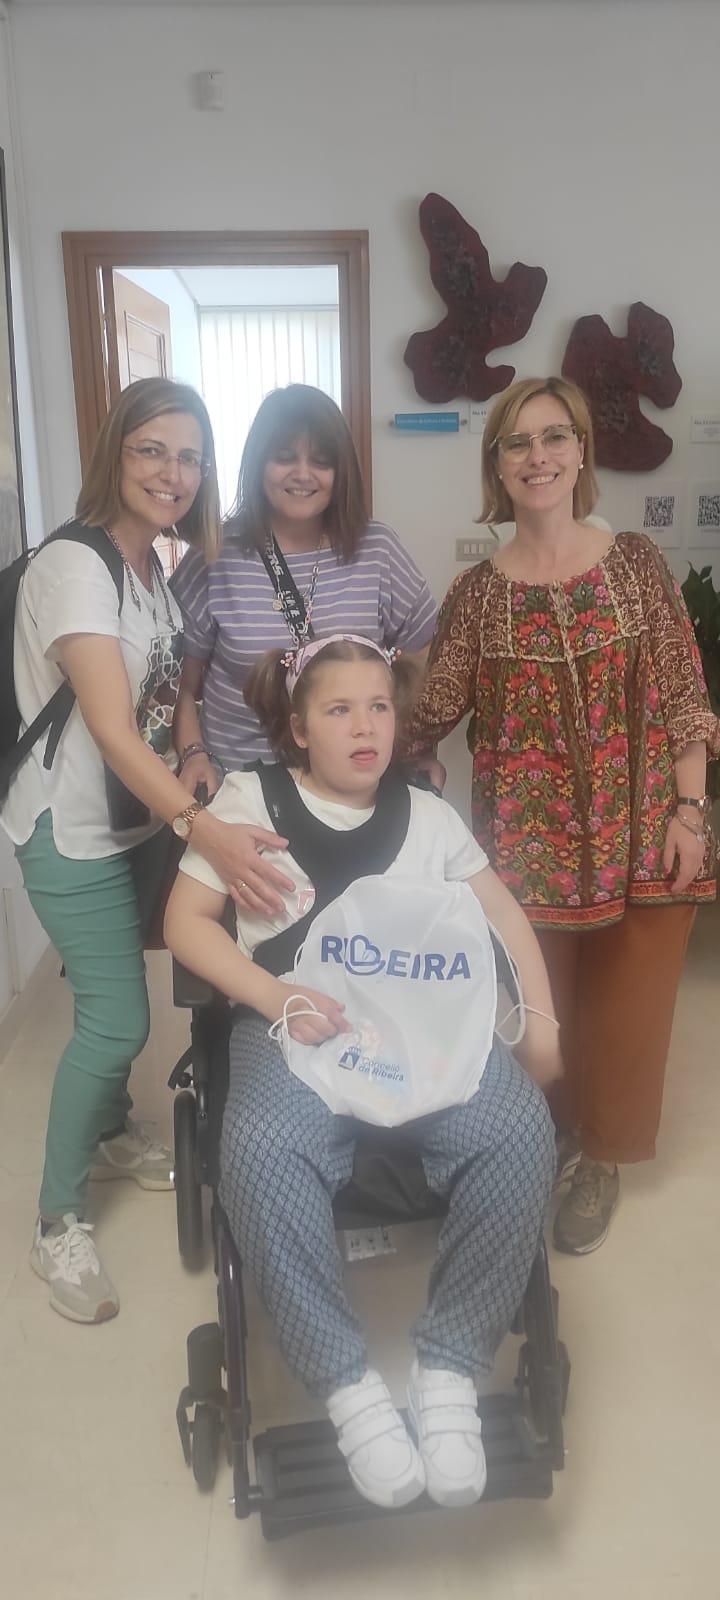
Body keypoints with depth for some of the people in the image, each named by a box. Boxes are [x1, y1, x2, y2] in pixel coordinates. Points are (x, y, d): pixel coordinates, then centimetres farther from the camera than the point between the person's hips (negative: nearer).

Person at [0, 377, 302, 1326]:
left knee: (115, 999, 16)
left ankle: (112, 1134, 41)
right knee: (118, 1019, -7)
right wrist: (205, 828, -40)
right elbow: (110, 728, -30)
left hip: (145, 817, 7)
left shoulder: (153, 562, 7)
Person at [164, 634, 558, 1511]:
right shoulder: (249, 798, 11)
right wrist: (274, 996, -11)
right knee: (261, 1153, -35)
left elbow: (505, 916, 21)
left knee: (519, 1131, -27)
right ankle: (346, 1382, -14)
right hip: (296, 1026, -2)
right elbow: (185, 921, 5)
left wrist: (540, 1020, 6)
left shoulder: (427, 813, 19)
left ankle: (449, 1368, -9)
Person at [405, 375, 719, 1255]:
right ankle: (549, 1134, 39)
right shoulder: (477, 593, -2)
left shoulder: (638, 564, -2)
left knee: (622, 1006, 11)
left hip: (638, 831, 0)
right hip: (529, 838, 0)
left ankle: (598, 1159, 34)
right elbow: (432, 714, -1)